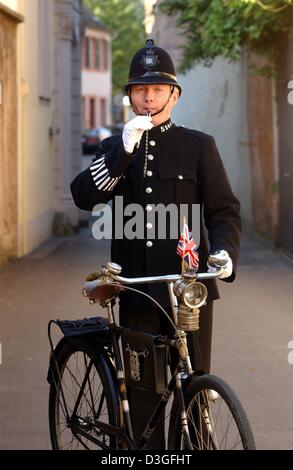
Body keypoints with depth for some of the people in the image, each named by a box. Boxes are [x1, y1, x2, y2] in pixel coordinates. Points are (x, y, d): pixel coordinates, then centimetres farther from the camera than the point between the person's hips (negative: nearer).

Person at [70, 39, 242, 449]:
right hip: (136, 289, 2)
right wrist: (124, 149, -16)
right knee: (141, 390, 6)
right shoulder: (115, 148, 11)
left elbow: (225, 210, 2)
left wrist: (224, 252, -18)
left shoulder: (198, 146, 4)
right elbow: (84, 197, -5)